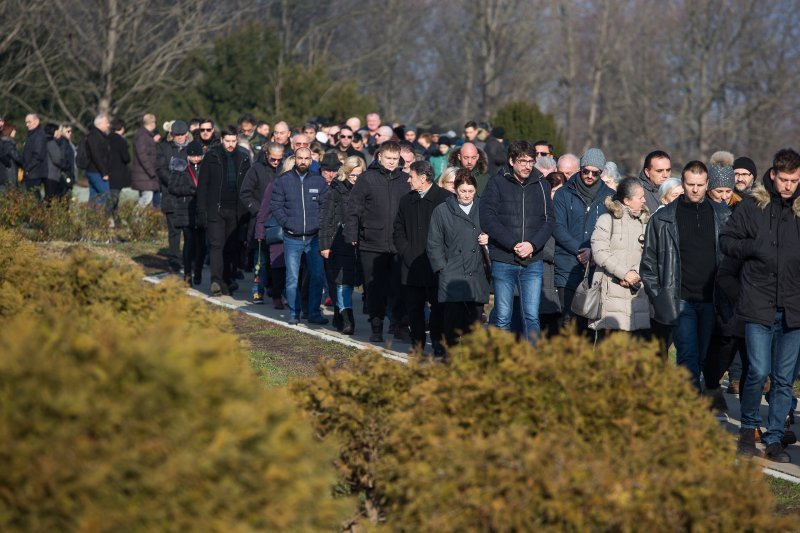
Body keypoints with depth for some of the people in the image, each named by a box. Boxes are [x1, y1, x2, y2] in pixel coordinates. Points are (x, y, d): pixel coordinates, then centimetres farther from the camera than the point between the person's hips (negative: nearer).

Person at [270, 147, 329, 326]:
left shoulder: (319, 181, 4)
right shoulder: (283, 181, 0)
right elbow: (275, 205, 0)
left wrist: (319, 224, -5)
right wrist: (287, 223, -9)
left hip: (314, 237, 1)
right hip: (292, 239, -1)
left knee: (318, 276, 1)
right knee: (292, 278, 2)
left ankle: (314, 313, 10)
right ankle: (294, 314, 10)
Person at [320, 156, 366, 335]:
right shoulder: (336, 192, 0)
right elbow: (325, 220, 0)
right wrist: (324, 245, -6)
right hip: (339, 244, -3)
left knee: (346, 282, 8)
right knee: (343, 282, -9)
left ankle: (339, 318, 22)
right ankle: (347, 319, -15)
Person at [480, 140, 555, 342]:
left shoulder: (541, 184, 7)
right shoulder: (497, 183, -1)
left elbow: (549, 220, 4)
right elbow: (487, 219, -8)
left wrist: (532, 244, -12)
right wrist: (513, 244, -15)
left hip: (533, 262, 2)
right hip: (503, 262, -2)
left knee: (532, 317, 0)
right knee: (502, 317, 3)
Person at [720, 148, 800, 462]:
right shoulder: (752, 206, 2)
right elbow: (726, 241, 7)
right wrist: (754, 247, -10)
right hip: (758, 304, -2)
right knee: (759, 371, -8)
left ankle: (774, 438, 16)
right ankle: (749, 427, 15)